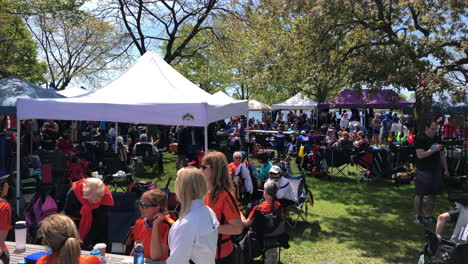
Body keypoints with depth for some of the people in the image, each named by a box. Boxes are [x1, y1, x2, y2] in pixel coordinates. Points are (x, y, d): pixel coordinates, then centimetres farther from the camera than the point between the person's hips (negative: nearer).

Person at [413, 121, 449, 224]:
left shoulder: (437, 139, 12)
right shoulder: (419, 139, -10)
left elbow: (442, 155, 17)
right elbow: (420, 155, -19)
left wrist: (446, 169, 14)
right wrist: (434, 150, -21)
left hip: (436, 171, 6)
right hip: (423, 171, -6)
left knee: (432, 194, 9)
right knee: (420, 194, 2)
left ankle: (428, 216, 21)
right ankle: (418, 216, 14)